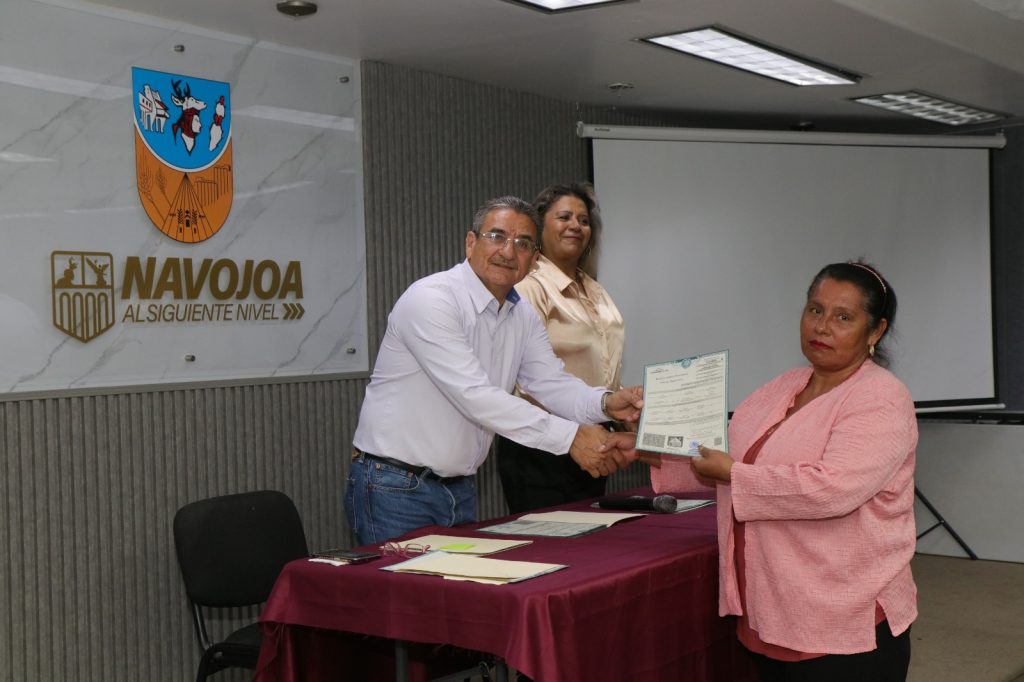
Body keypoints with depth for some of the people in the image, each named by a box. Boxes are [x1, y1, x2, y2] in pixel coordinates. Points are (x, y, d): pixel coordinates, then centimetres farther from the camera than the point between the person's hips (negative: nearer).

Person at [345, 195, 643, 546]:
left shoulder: (524, 317, 8)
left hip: (459, 489, 8)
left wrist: (606, 403, -22)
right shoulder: (430, 300, -20)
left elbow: (552, 383, 1)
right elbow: (474, 396, -28)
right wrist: (570, 437, -31)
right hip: (395, 490, -7)